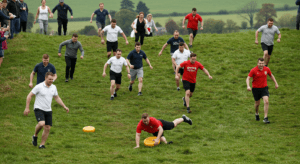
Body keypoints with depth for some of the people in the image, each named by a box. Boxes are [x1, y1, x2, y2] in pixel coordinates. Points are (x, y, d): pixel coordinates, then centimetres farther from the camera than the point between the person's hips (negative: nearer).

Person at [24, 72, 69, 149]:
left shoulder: (53, 87, 6)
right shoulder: (39, 87, -11)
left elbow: (57, 98, 20)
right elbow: (29, 96, -6)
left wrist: (64, 106, 13)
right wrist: (27, 108, -9)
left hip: (48, 110, 6)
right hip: (39, 109, -6)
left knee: (47, 128, 0)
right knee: (41, 123, -27)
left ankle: (42, 144, 12)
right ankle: (35, 136, 1)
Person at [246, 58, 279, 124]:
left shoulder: (267, 69, -4)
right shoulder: (253, 70, -14)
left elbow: (271, 75, 15)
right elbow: (248, 78, -14)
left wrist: (276, 83, 14)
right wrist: (248, 86, -30)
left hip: (264, 88, 1)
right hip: (256, 89, -1)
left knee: (266, 101, -17)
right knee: (257, 103, 11)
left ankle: (265, 118, -14)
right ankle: (256, 114, 44)